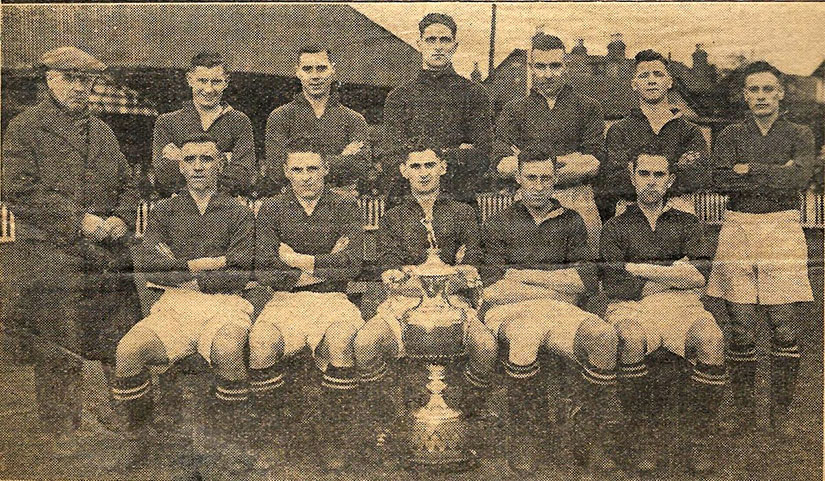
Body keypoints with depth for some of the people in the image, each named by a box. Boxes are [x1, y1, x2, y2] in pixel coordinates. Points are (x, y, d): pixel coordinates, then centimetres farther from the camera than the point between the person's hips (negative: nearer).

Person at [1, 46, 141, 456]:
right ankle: (62, 435, 17)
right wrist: (79, 221, -14)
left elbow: (126, 183, 20)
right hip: (51, 258, -4)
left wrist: (122, 219, 0)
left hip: (109, 257, 5)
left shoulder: (101, 130, 19)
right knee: (58, 354, 1)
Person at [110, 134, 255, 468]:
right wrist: (205, 263, -6)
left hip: (222, 303, -2)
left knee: (227, 350, -35)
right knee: (128, 350, -26)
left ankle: (227, 438, -11)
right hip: (174, 304, 2)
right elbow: (145, 262, 2)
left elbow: (240, 275, 0)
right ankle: (135, 440, -3)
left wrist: (179, 274, -1)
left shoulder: (238, 214, 13)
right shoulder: (163, 212, 19)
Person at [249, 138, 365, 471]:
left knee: (341, 341, -34)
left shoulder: (345, 209, 10)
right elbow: (262, 270, -1)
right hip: (285, 301, 1)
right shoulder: (272, 210, 12)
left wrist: (299, 261, -4)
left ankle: (335, 441, -19)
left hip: (333, 300, -1)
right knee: (260, 343, -31)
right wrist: (324, 266, -4)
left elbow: (352, 264, -5)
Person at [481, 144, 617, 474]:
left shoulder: (570, 222, 21)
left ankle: (592, 435, -17)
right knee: (524, 336, -39)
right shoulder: (499, 225, 15)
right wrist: (558, 284, 0)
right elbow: (493, 289, 2)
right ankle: (523, 437, -21)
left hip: (560, 310, 2)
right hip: (511, 310, -2)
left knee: (603, 335, -32)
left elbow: (587, 280, 7)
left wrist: (526, 275, 1)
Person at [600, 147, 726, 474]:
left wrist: (640, 269, -3)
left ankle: (701, 440, -16)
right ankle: (640, 438, -21)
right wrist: (674, 276, 2)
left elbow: (700, 274, 3)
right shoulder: (615, 227, 16)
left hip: (682, 306, 2)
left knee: (711, 341, -31)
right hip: (632, 308, -1)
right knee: (631, 340, -36)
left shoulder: (686, 223, 23)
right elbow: (615, 288, 1)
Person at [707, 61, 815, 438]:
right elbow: (721, 181, -6)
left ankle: (781, 410, 11)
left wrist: (750, 170, -6)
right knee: (741, 328, 0)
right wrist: (775, 174, -7)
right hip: (738, 229, 0)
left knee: (785, 327, -2)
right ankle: (744, 409, 10)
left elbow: (800, 177, -10)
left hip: (783, 229, 0)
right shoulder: (730, 136, 11)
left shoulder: (799, 135, 10)